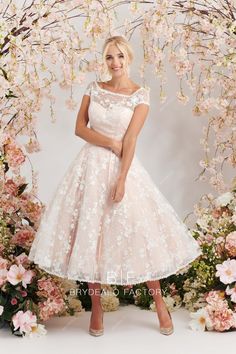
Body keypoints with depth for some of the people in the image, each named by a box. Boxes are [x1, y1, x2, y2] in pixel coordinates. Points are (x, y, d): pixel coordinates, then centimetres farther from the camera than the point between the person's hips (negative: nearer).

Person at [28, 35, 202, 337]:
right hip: (90, 165, 3)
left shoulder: (140, 94, -1)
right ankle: (96, 308, 16)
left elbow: (131, 139, -9)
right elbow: (79, 128, 2)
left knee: (140, 231, -2)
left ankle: (160, 304, 14)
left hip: (122, 165, -3)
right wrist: (111, 143, -10)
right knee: (89, 234, 3)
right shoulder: (94, 88, 8)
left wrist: (121, 180, -15)